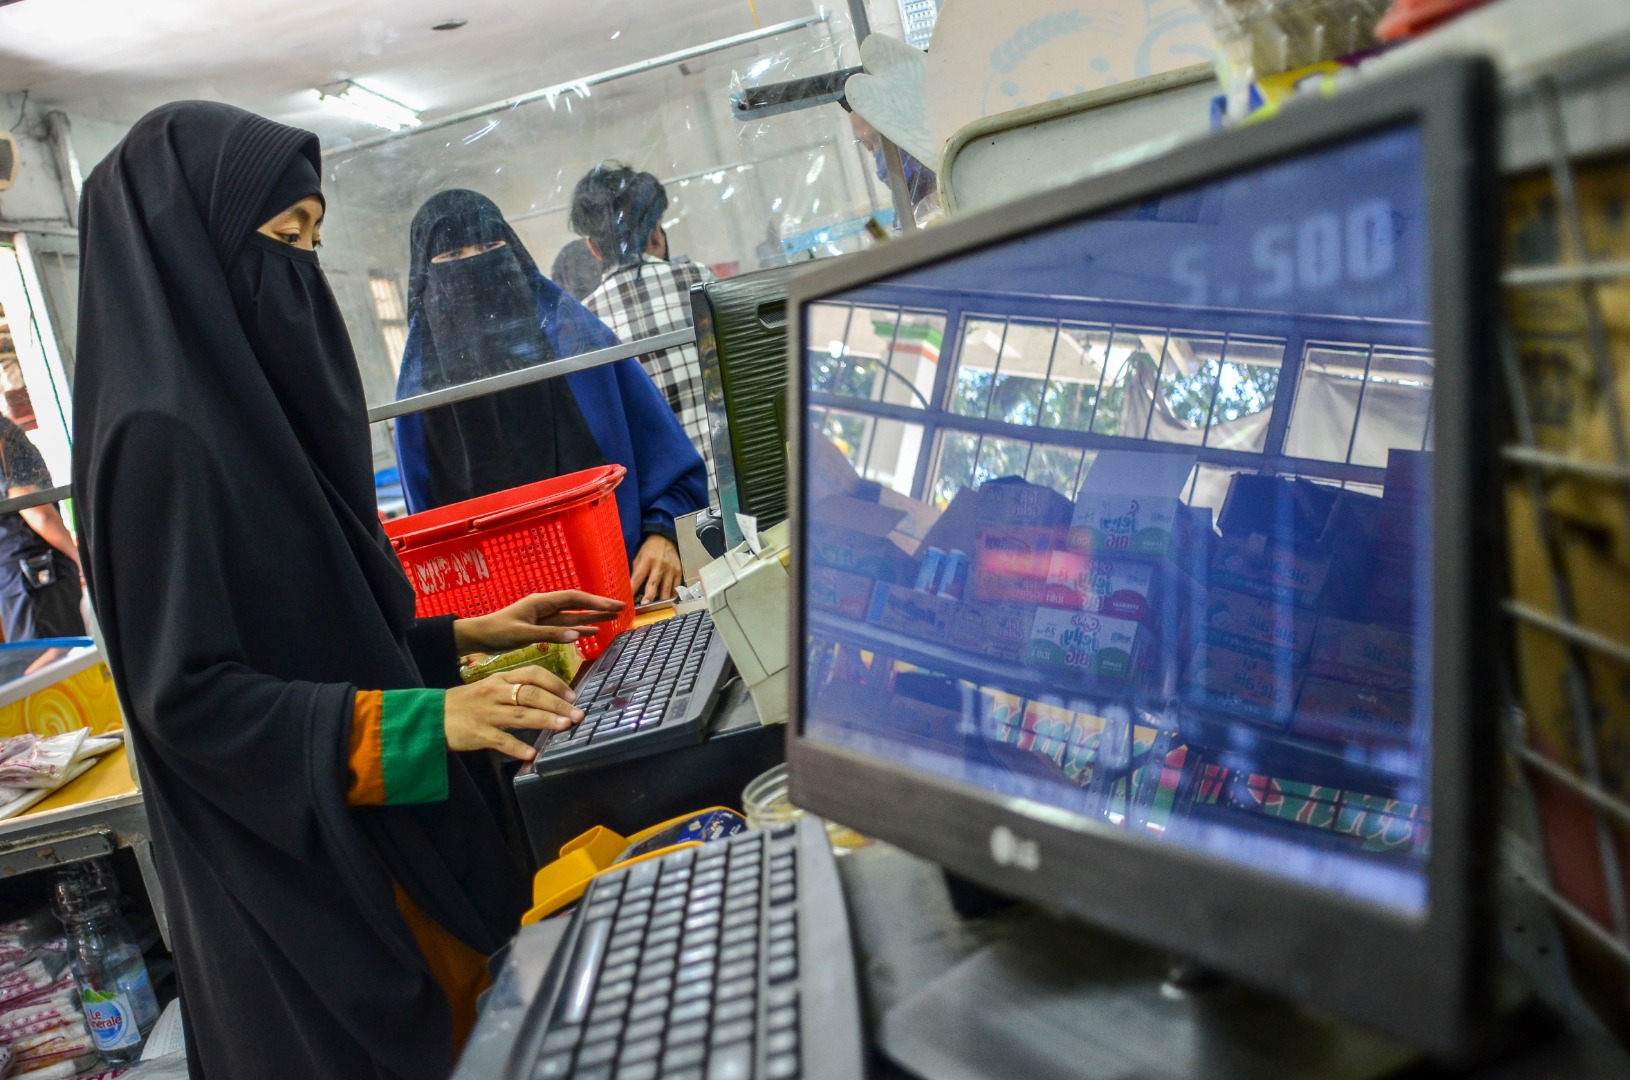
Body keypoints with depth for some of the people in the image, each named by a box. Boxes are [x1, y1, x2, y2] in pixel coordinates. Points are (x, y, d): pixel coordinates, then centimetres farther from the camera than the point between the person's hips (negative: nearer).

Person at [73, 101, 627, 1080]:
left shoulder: (244, 406, 9)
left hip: (385, 838, 9)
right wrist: (425, 719, -30)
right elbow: (187, 694, -21)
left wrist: (464, 636, 9)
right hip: (305, 879, -8)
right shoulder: (162, 436, -19)